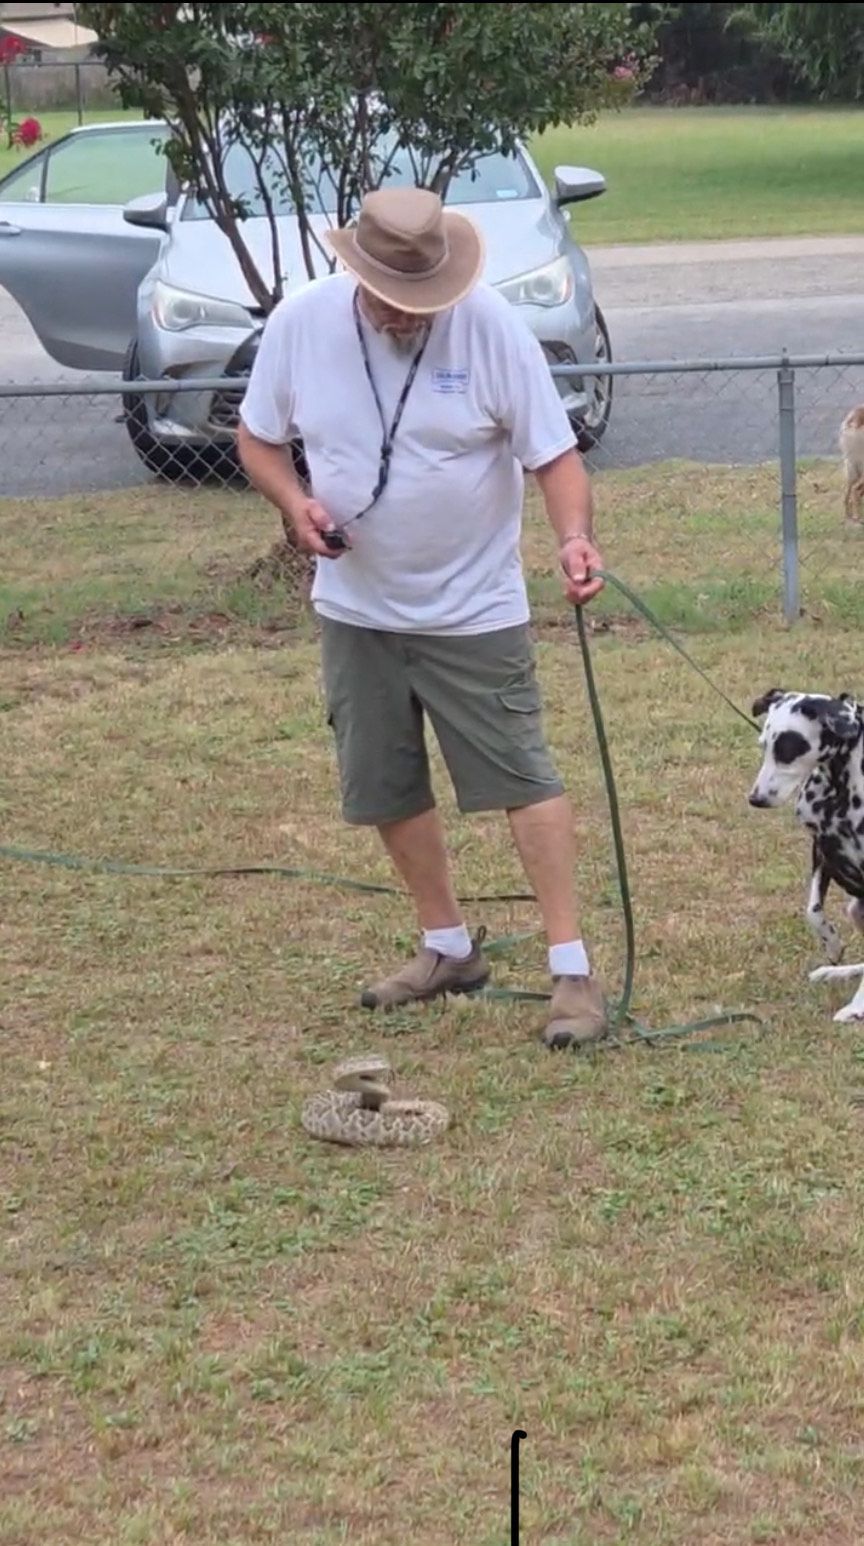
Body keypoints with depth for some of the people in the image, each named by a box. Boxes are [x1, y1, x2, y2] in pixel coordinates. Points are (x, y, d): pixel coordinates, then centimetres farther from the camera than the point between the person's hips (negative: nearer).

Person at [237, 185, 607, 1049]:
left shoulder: (490, 327, -16)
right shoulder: (300, 323, -8)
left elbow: (553, 453, -13)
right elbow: (258, 437, 5)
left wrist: (574, 536, -31)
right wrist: (295, 504, -14)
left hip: (474, 608, -4)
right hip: (356, 607, 4)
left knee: (522, 780, -5)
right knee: (385, 789, 12)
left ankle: (572, 969, 0)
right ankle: (448, 947, 30)